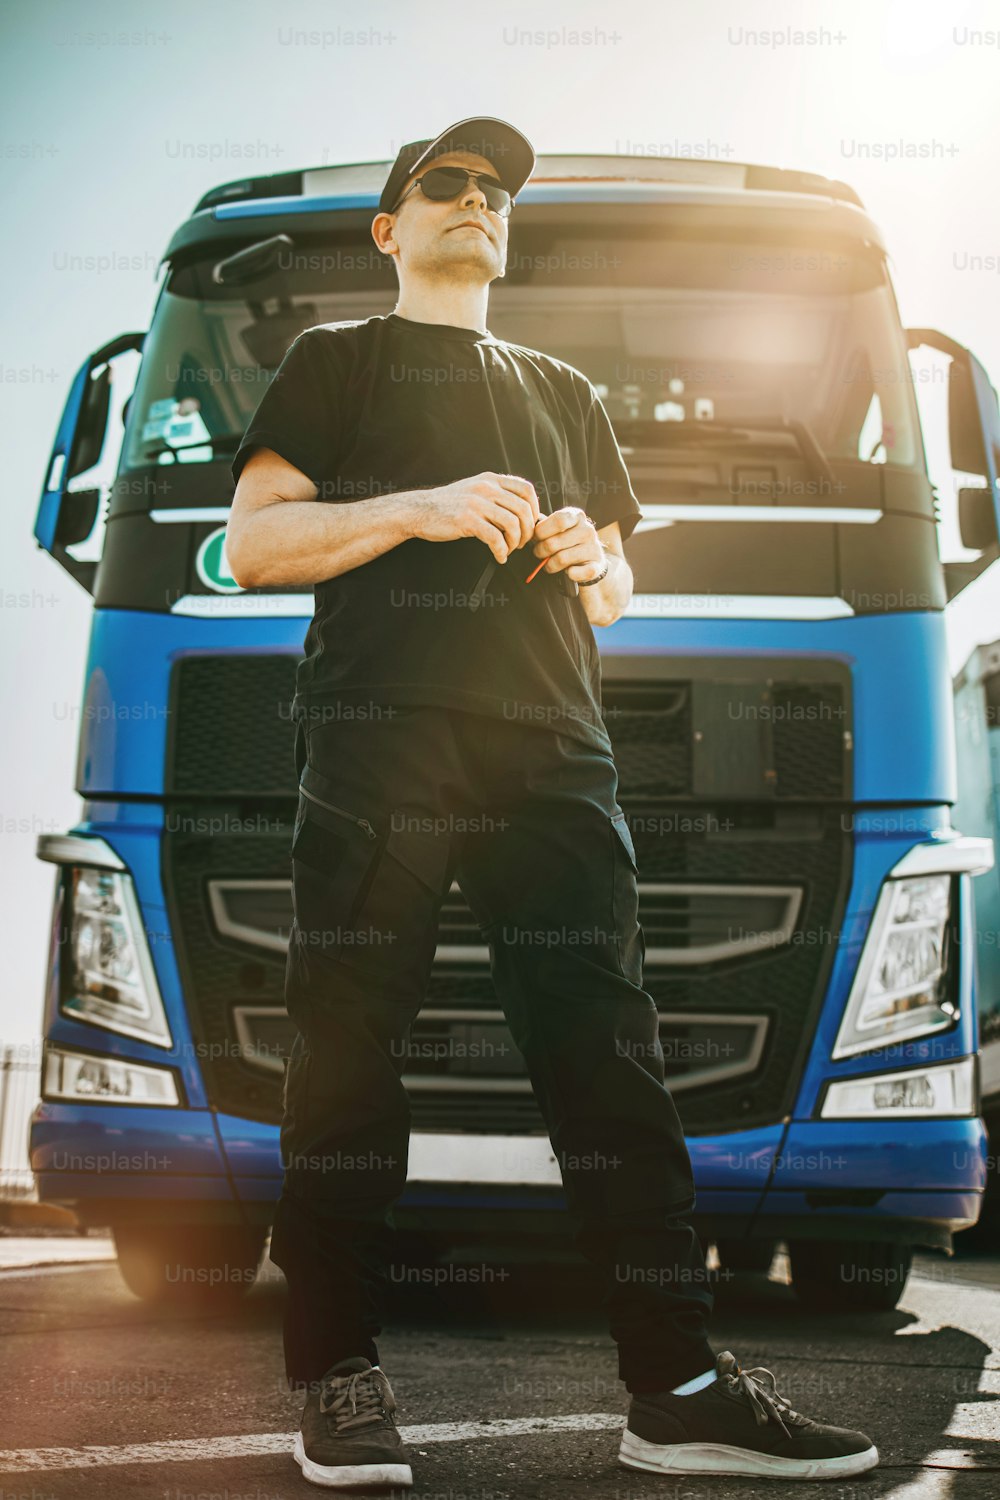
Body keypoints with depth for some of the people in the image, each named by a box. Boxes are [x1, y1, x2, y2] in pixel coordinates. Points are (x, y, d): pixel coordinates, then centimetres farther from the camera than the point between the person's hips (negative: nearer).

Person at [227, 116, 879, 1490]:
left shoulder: (565, 396, 30)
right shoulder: (337, 363, 16)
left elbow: (614, 590, 33)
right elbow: (252, 544, 5)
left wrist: (594, 565, 8)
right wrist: (420, 508, -9)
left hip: (551, 745, 4)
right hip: (379, 740, -4)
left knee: (608, 1050, -5)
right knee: (351, 1047, -9)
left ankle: (679, 1388, -7)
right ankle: (339, 1380, -4)